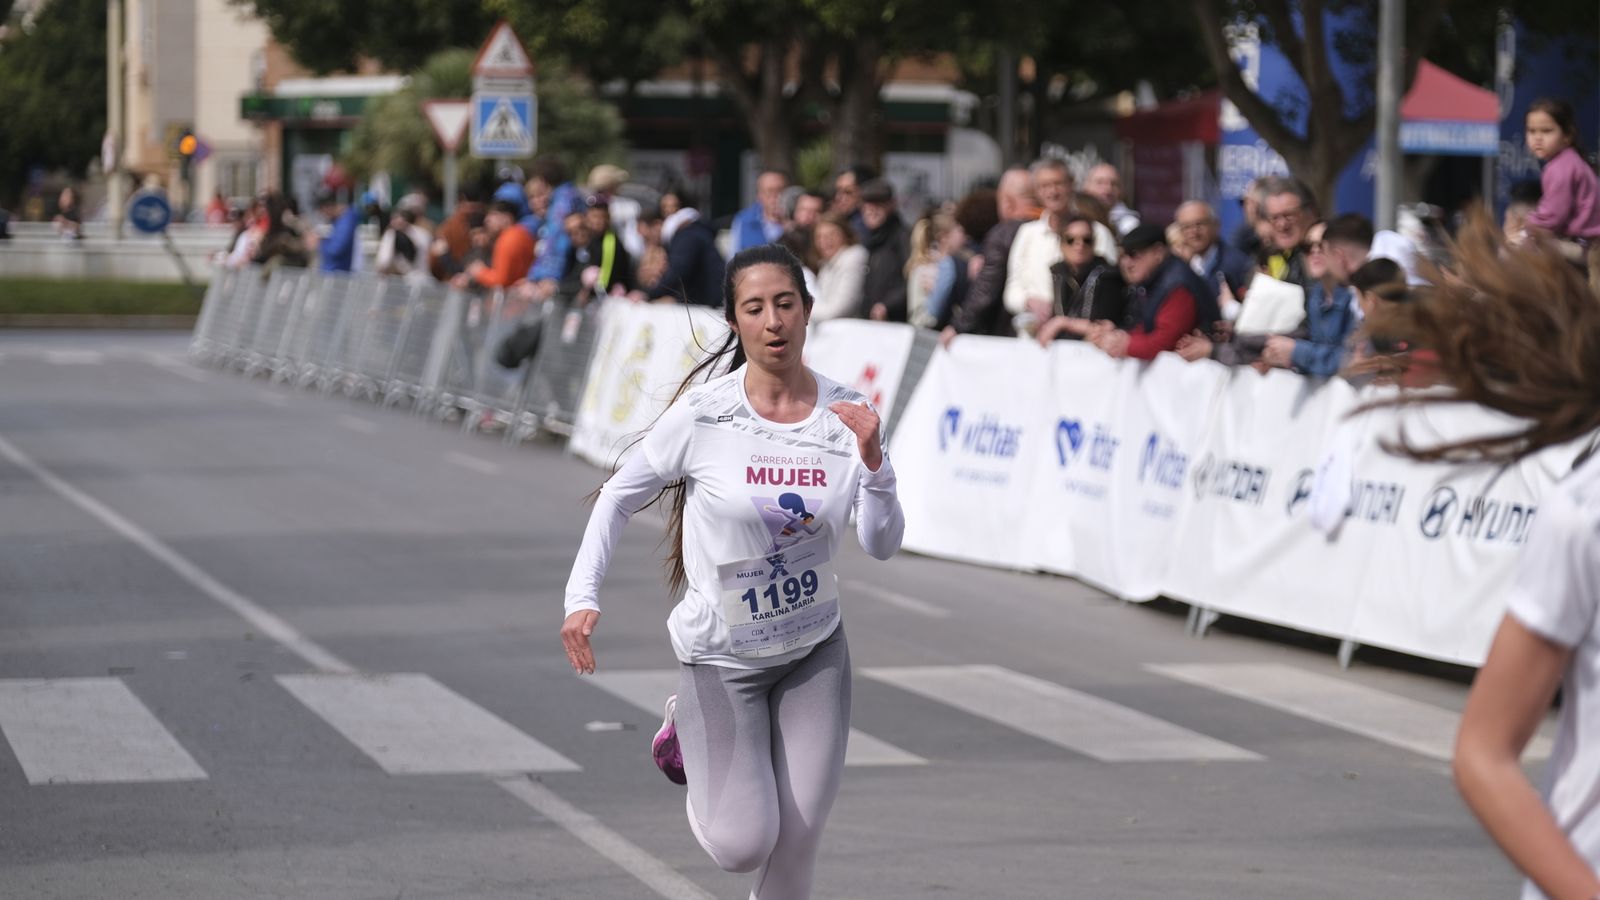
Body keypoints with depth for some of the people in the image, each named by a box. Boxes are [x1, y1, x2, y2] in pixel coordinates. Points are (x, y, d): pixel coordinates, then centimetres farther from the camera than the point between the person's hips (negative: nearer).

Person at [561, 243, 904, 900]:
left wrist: (872, 461, -26)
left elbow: (882, 545, -9)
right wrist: (583, 595, -18)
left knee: (798, 839, 1)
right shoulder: (704, 415, -17)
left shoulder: (846, 416, -8)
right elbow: (619, 496, -5)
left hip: (815, 650, 3)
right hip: (721, 655, -3)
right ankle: (688, 730, 23)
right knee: (742, 844, -8)